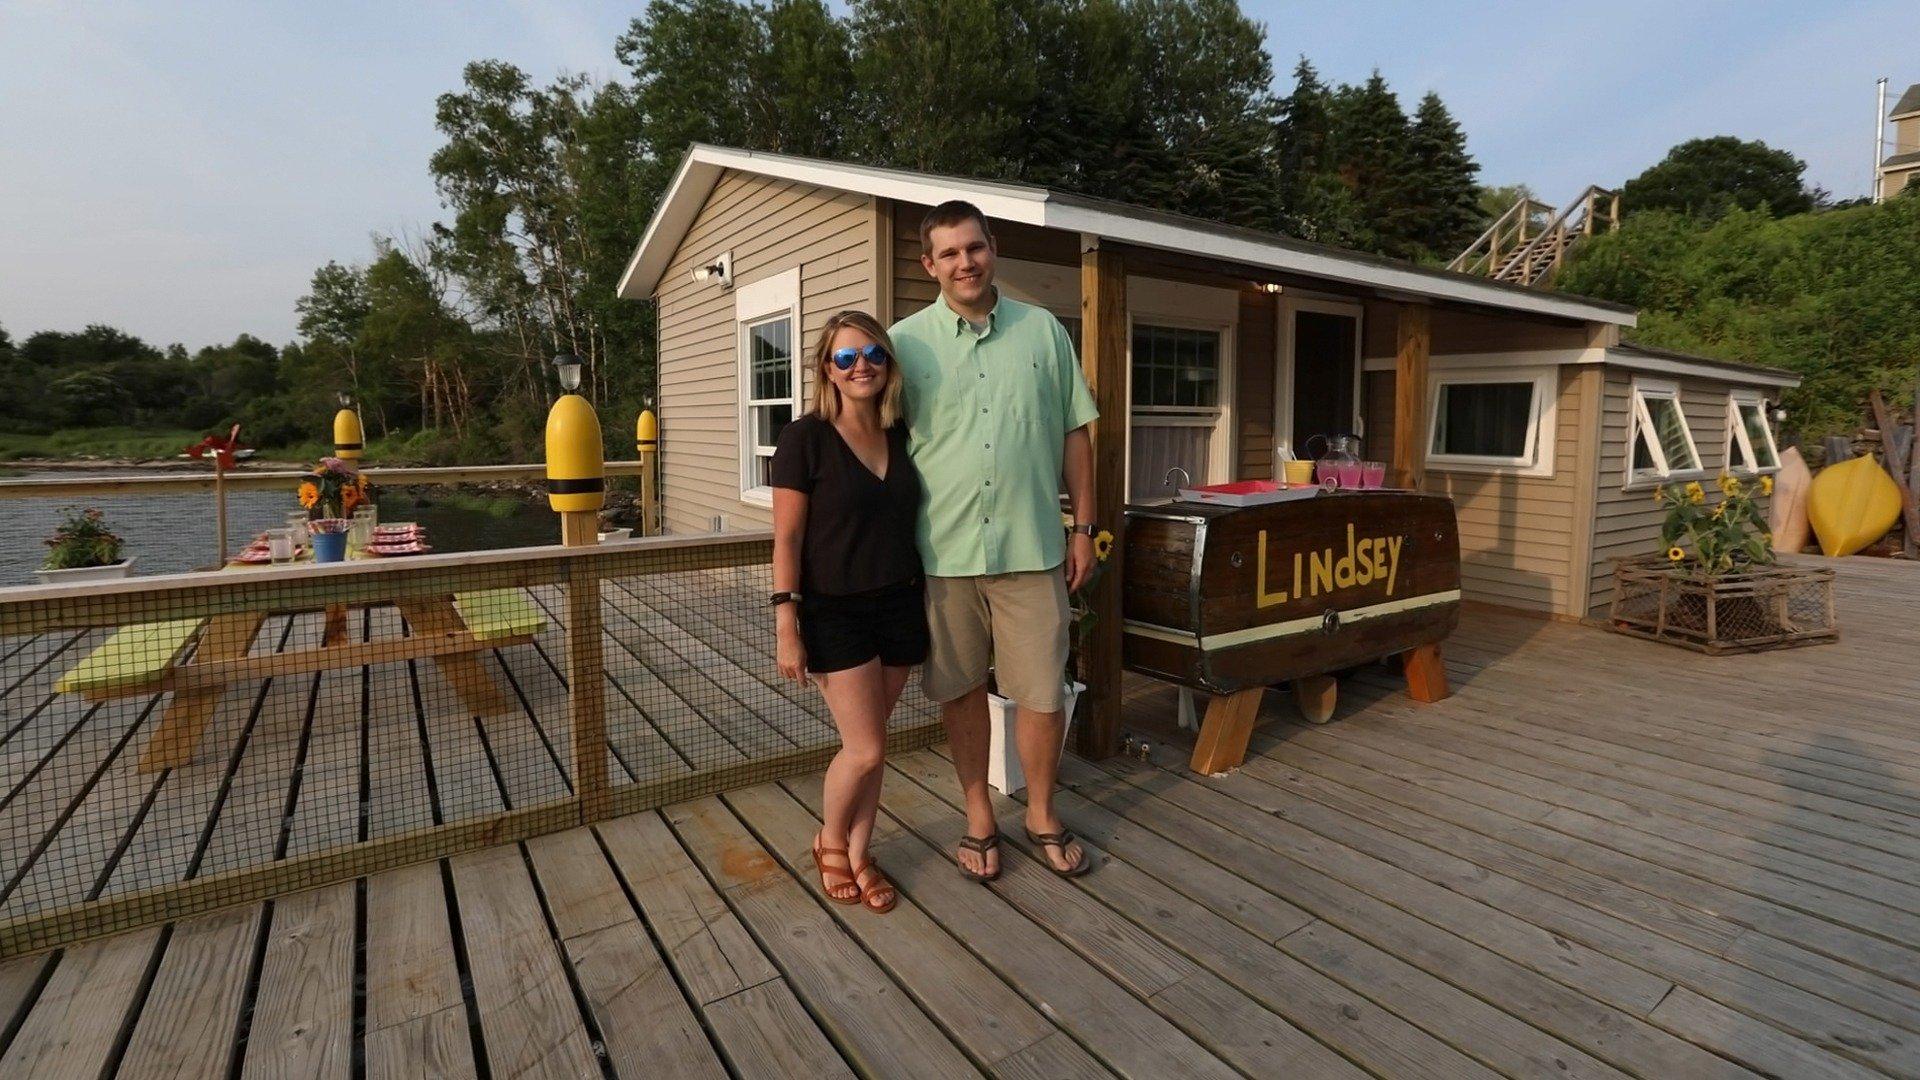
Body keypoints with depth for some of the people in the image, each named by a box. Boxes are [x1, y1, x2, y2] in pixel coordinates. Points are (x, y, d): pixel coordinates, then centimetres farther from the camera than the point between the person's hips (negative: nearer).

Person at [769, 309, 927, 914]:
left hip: (899, 606, 5)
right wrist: (787, 627, -14)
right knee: (866, 750, -1)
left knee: (870, 745, 12)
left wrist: (925, 609, 11)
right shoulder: (805, 438, -9)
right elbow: (787, 538, -10)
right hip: (833, 612, -4)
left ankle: (858, 855, 31)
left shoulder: (901, 436, 6)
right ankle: (829, 841, 29)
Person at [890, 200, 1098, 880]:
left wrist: (1083, 528, 6)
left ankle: (1042, 816, 31)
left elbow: (1074, 434, 10)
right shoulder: (906, 341, 3)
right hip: (941, 550, 0)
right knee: (960, 692, 12)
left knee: (1043, 694, 6)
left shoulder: (1044, 331, 7)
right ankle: (979, 818, 33)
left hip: (1032, 546, 1)